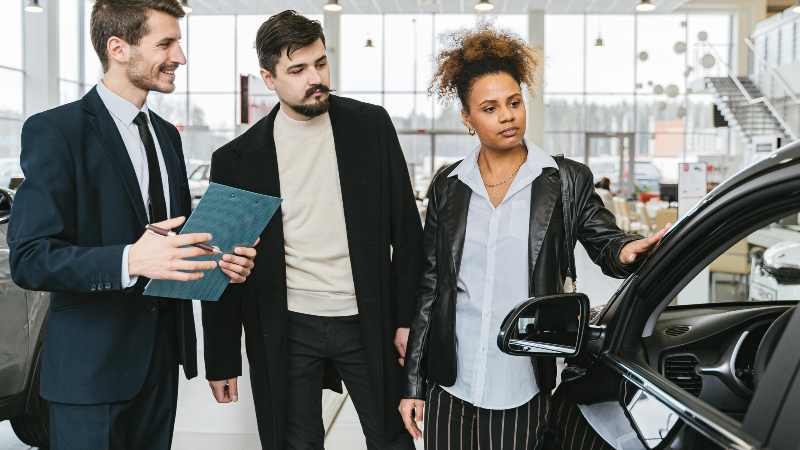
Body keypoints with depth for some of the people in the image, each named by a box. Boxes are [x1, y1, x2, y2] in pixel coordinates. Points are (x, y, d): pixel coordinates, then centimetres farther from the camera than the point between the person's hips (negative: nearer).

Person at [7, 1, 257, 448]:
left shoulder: (166, 134, 11)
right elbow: (29, 259, -18)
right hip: (93, 363, -6)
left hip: (163, 353, 7)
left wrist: (218, 258, -4)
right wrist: (130, 260, -33)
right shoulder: (55, 131, -12)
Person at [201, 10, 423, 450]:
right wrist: (222, 361, 2)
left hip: (368, 322, 1)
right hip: (286, 332, 0)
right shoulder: (237, 159, -3)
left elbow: (405, 227, 2)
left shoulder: (371, 125, -1)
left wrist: (407, 317, -2)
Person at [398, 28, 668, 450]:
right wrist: (412, 383, 6)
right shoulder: (448, 186, 4)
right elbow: (428, 286, 6)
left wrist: (626, 251, -23)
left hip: (524, 389, -2)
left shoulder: (566, 182, -1)